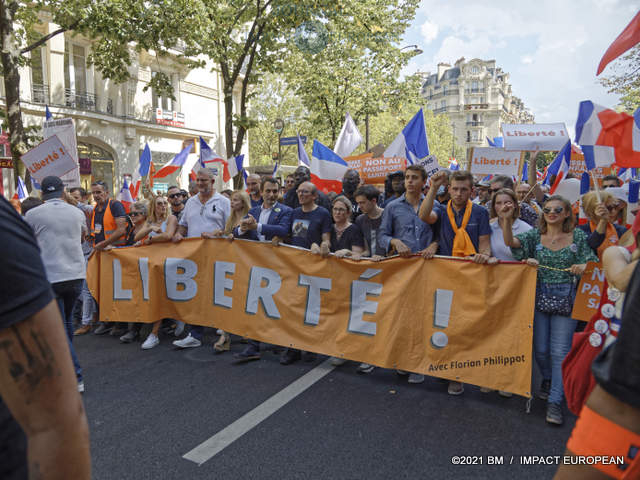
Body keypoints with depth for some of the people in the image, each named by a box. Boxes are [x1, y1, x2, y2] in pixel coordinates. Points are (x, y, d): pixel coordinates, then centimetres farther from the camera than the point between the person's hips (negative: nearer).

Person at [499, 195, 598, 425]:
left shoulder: (578, 237, 1)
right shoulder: (535, 235, 3)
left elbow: (592, 264, 4)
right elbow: (511, 242, -13)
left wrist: (583, 267, -19)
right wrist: (506, 221, -29)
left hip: (566, 300, -2)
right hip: (539, 298, 2)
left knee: (560, 351, 0)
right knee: (540, 348, 11)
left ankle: (555, 400, 11)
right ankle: (547, 380, 40)